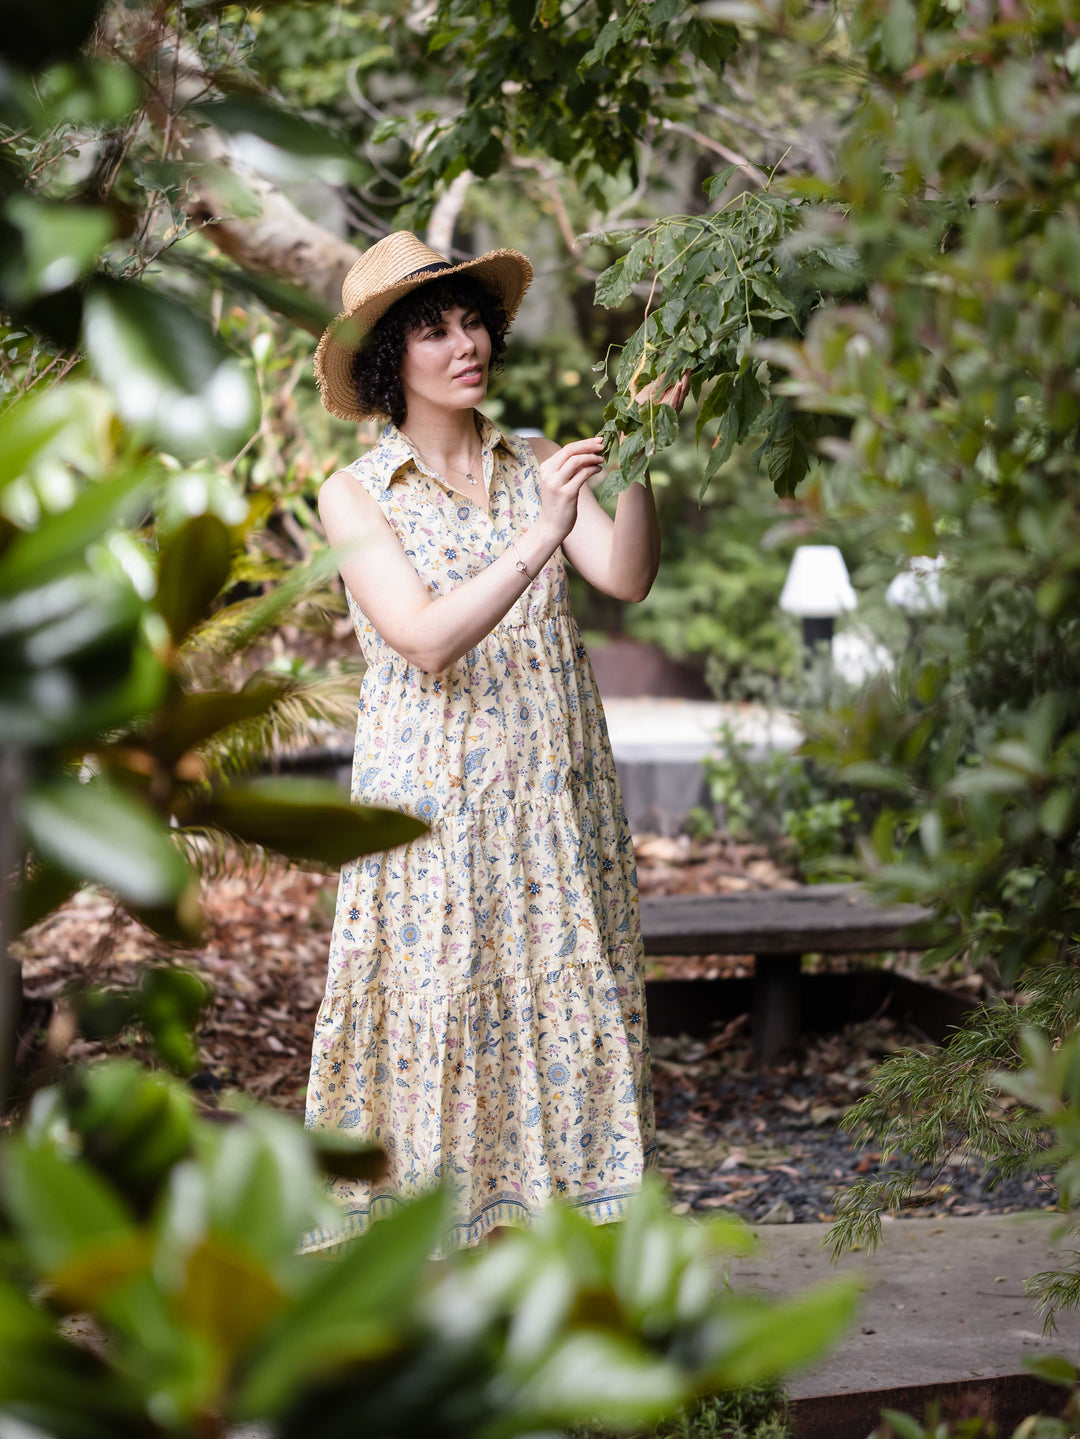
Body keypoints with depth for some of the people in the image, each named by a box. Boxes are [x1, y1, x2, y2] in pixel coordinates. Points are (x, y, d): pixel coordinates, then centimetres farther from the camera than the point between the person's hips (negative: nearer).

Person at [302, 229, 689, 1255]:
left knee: (562, 1006, 3)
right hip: (433, 805, -4)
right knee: (437, 1016, -4)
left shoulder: (536, 467, 9)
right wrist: (537, 537, -27)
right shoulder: (356, 495, -2)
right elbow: (427, 640, -17)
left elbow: (626, 579, -7)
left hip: (555, 799, 4)